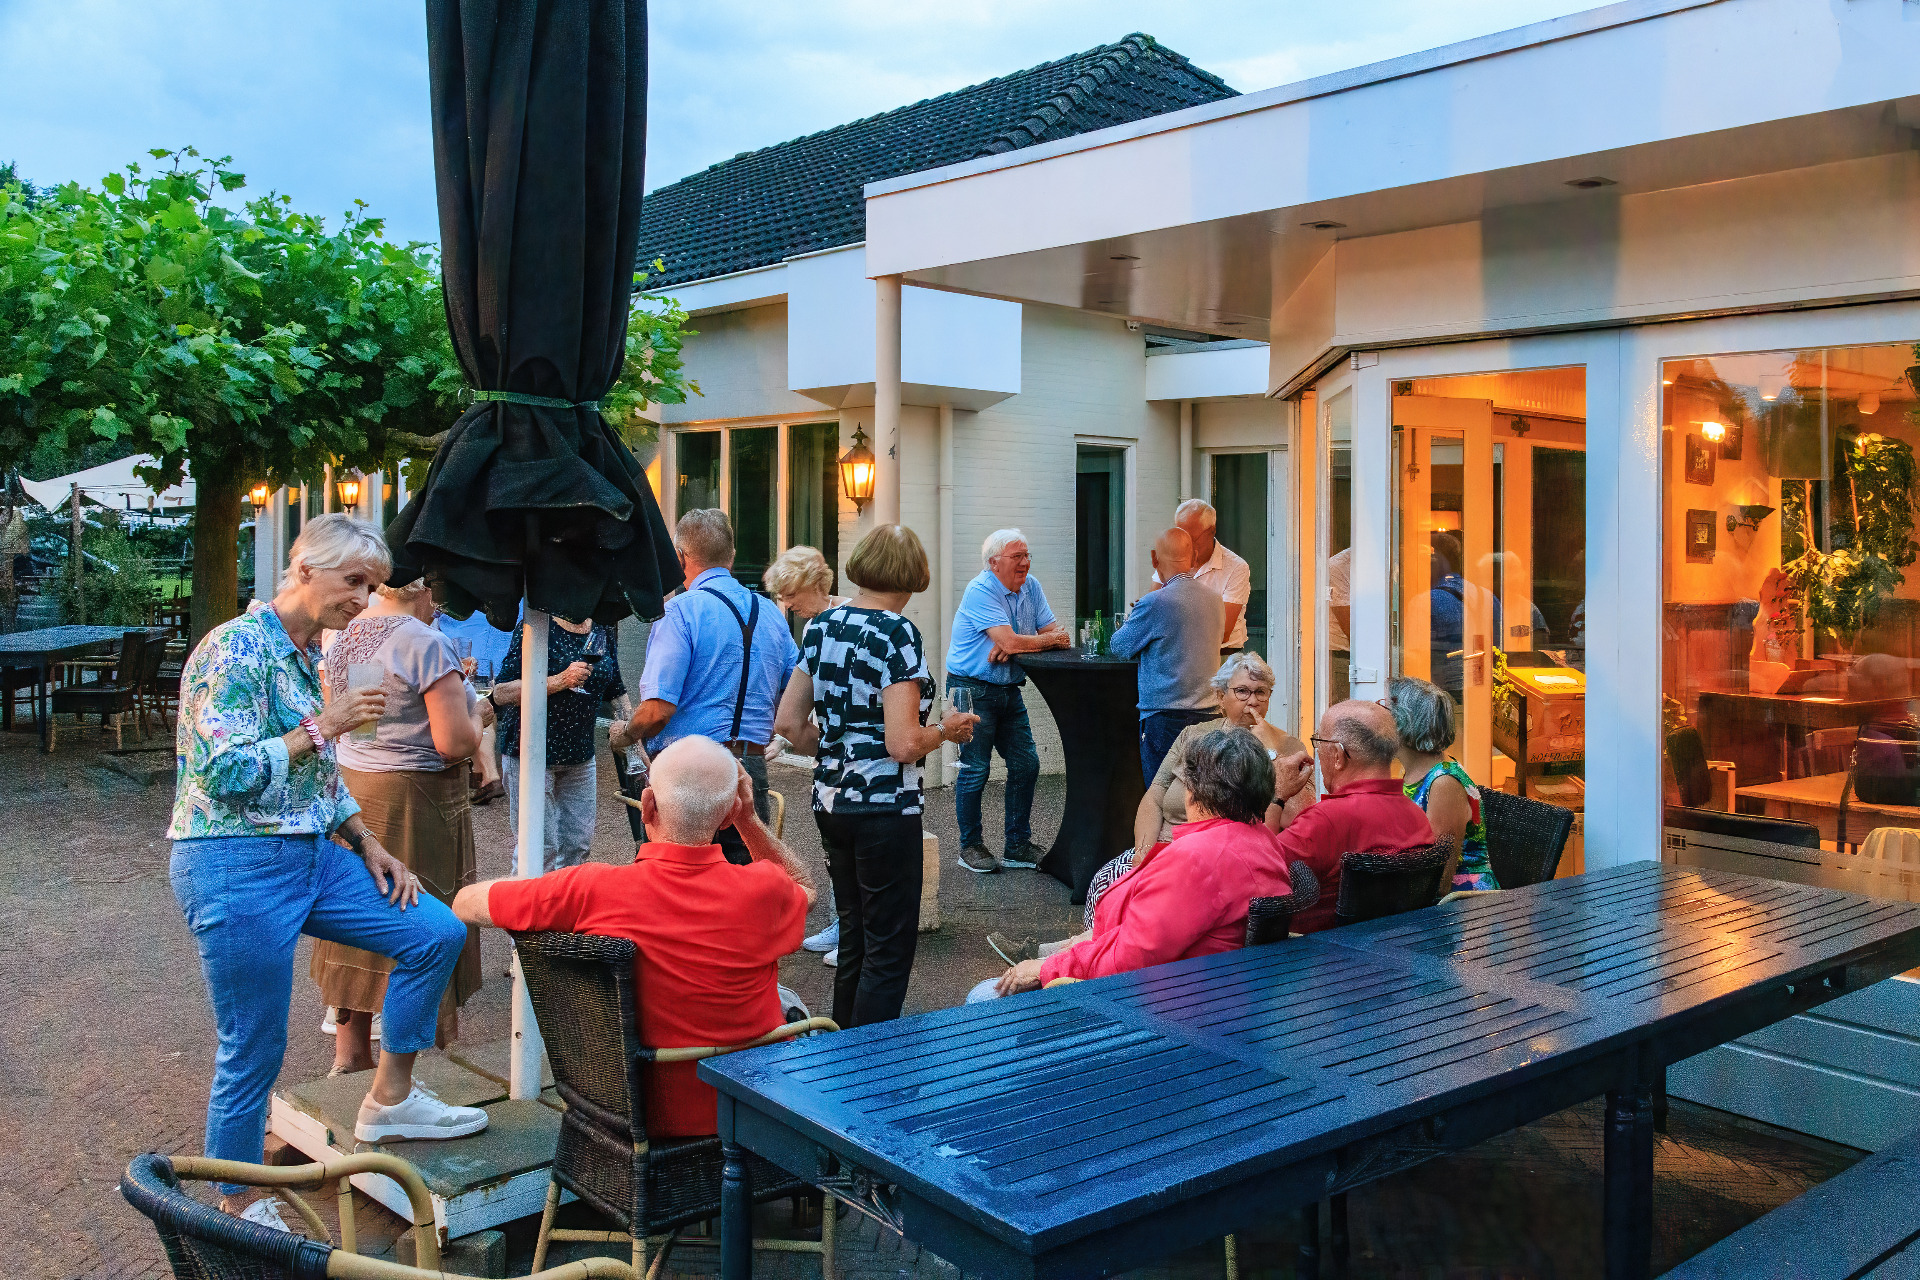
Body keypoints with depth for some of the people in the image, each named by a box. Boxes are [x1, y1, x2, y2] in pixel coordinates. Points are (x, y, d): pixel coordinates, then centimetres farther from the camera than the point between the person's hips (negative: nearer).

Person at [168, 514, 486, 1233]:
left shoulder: (308, 652, 12)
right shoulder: (238, 649, -16)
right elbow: (225, 773, -23)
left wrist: (368, 847, 12)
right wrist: (325, 726, -20)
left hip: (310, 853, 9)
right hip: (237, 867, -9)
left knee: (436, 933, 4)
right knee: (254, 1051, 2)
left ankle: (389, 1101, 19)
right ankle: (237, 1210, 22)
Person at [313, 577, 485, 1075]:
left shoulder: (346, 636, 6)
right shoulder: (427, 644, -19)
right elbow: (455, 742, -23)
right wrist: (476, 723, -1)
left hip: (351, 790, 8)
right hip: (412, 803, -8)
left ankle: (348, 1057, 27)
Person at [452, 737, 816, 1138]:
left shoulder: (591, 891, -25)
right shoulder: (761, 890, -23)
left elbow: (466, 903, -8)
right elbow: (805, 886, 5)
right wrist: (749, 819, -5)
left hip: (646, 1114, 1)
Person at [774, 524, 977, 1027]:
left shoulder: (821, 626, 6)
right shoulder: (897, 635, -15)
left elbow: (788, 723, 9)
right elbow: (903, 744, -21)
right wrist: (946, 730, -3)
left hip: (830, 801, 8)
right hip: (885, 807, -8)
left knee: (854, 939, 19)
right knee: (890, 950, 3)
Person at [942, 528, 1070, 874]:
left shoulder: (1031, 587, 7)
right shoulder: (980, 590, -16)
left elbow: (1057, 633, 0)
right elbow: (1010, 641, -25)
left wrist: (1014, 646, -16)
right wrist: (1049, 639, -9)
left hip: (1009, 690, 7)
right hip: (972, 690, -7)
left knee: (1026, 764, 6)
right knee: (975, 769, -4)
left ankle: (1017, 845, 17)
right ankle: (970, 847, 11)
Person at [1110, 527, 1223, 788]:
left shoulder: (1155, 602, -13)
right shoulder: (1214, 600, 7)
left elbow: (1120, 646, 0)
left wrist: (1131, 620, 20)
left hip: (1166, 715, -6)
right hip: (1209, 712, 6)